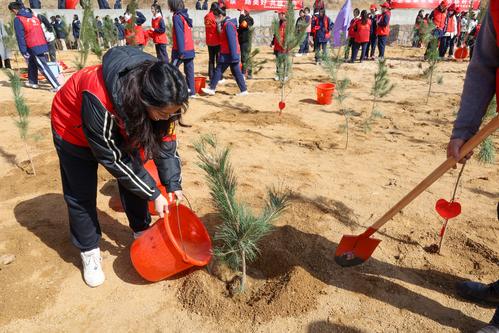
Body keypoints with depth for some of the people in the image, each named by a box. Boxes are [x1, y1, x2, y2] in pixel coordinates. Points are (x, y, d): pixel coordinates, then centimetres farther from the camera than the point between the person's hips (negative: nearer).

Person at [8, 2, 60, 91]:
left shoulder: (18, 19, -6)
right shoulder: (33, 16, 15)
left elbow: (20, 36, -11)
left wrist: (23, 51, -9)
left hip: (33, 47, -8)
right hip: (42, 44, 8)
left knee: (43, 67, -8)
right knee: (31, 63, 23)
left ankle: (56, 86, -14)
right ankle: (33, 82, 33)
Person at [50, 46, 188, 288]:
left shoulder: (158, 95, -28)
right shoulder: (99, 98, -44)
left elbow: (165, 140, -14)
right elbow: (112, 158, -33)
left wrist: (173, 184, -18)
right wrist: (153, 194, -27)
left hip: (121, 125, 5)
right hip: (74, 127, -4)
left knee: (134, 181, 3)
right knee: (81, 194, 0)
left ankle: (142, 233, 23)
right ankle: (89, 252, 19)